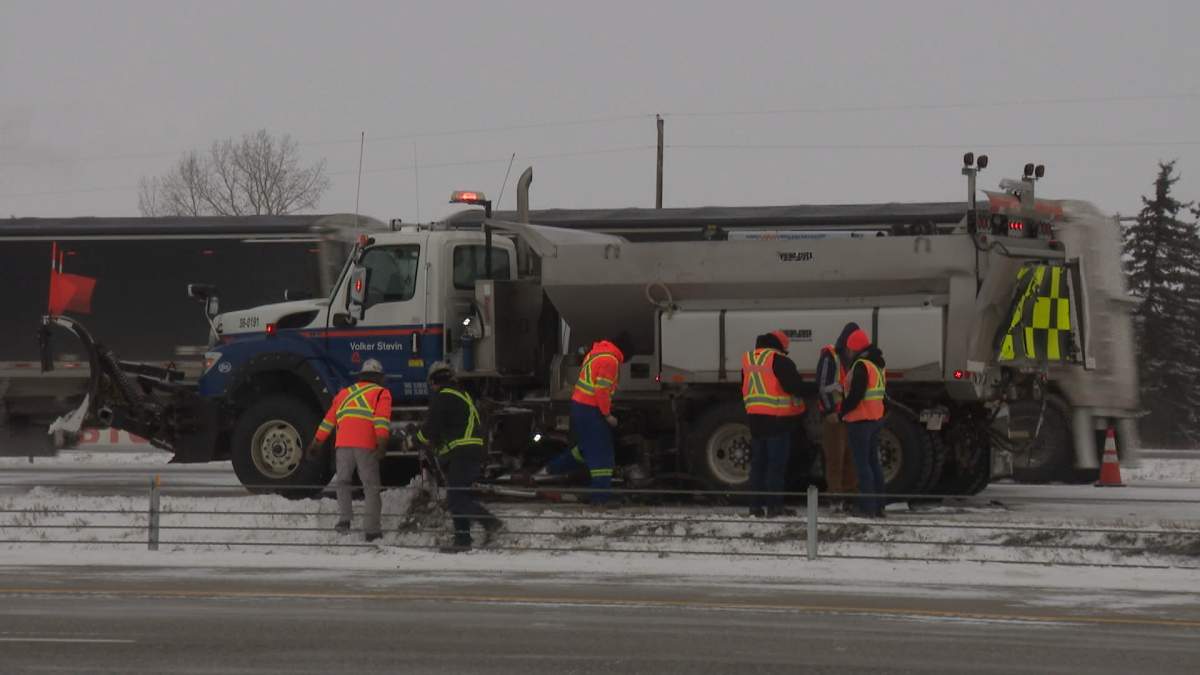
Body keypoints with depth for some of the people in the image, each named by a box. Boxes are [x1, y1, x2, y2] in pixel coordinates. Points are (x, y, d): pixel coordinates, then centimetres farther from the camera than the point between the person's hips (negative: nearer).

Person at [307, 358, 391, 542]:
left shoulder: (345, 393, 27)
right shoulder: (381, 393, 13)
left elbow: (329, 419, 26)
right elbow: (382, 417, -5)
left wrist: (317, 442, 29)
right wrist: (382, 441, -16)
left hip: (344, 444, 3)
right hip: (366, 446, -3)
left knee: (343, 482, 19)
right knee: (371, 487, 2)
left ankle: (344, 519, 4)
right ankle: (371, 530, -2)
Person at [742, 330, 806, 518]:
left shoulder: (747, 359, 12)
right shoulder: (779, 360, -12)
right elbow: (796, 386, -14)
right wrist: (798, 401, 6)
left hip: (755, 417, 6)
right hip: (778, 418, -6)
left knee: (758, 462, 13)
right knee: (776, 463, -2)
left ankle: (756, 505, 12)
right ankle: (773, 505, -5)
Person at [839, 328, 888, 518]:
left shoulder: (861, 365, -18)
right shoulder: (878, 364, 13)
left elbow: (855, 395, -22)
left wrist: (842, 413, -11)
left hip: (860, 420, -9)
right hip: (876, 418, 9)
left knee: (862, 463, -6)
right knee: (873, 461, 15)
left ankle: (868, 508, -9)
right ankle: (879, 506, 17)